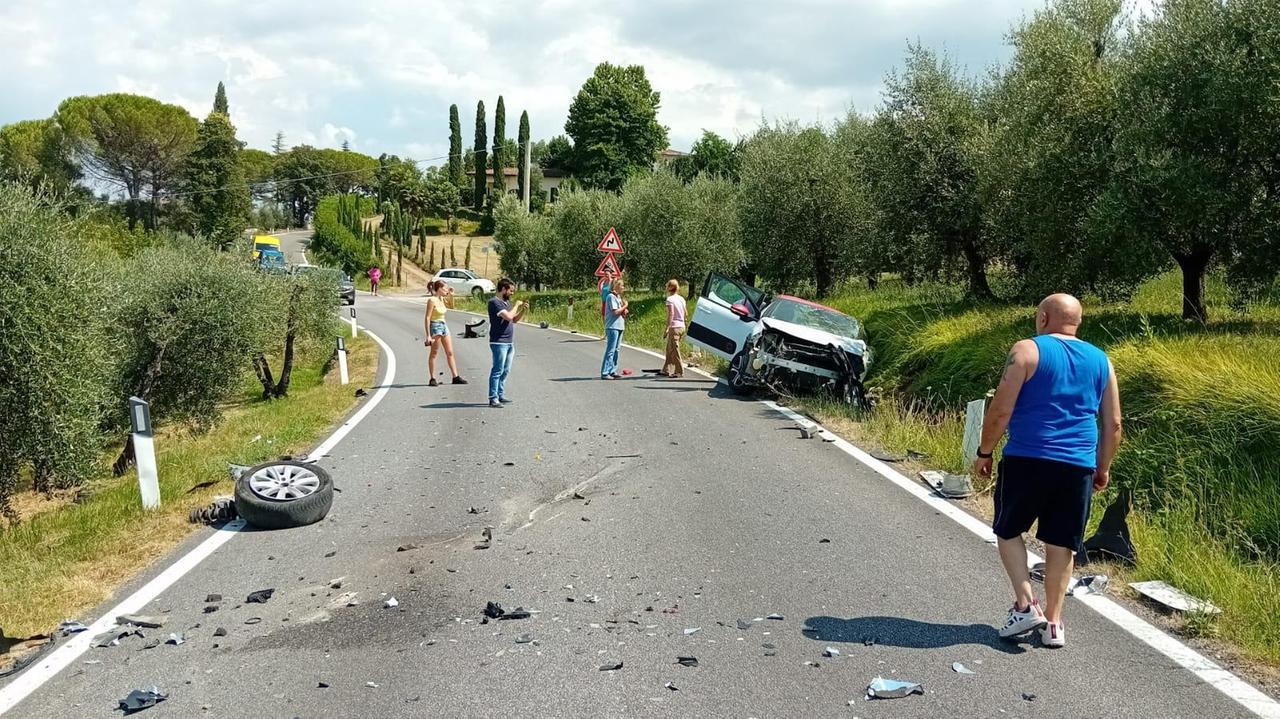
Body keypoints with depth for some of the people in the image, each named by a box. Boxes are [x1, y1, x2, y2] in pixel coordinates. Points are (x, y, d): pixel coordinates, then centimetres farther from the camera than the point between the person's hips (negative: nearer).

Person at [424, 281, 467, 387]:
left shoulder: (442, 299, 7)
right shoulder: (432, 300, -15)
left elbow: (451, 306, 27)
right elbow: (427, 318, -17)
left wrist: (451, 295, 10)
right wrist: (428, 335, -20)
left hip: (444, 326, 8)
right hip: (435, 326, -8)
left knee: (450, 353, 8)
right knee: (433, 354, 0)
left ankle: (455, 377, 12)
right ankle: (432, 379, 6)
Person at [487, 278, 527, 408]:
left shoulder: (507, 302, 16)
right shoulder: (494, 302, -12)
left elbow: (514, 320, 21)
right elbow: (508, 316, -22)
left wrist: (523, 310, 7)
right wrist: (516, 305, -9)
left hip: (510, 342, 9)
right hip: (499, 342, -9)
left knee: (505, 371, 12)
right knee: (497, 371, -9)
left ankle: (501, 396, 18)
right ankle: (493, 398, -7)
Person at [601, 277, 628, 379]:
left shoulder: (618, 297, 17)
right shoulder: (611, 296, -12)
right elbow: (615, 311, -19)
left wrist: (624, 311, 3)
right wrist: (625, 306, -7)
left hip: (619, 326, 10)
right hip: (613, 326, -10)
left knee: (616, 350, 12)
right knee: (610, 350, -10)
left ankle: (613, 371, 18)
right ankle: (604, 373, -8)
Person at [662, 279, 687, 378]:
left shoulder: (670, 299, -10)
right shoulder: (681, 299, 12)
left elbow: (670, 314, -17)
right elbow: (685, 313, 12)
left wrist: (667, 327, -18)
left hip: (674, 326, -8)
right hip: (682, 326, 8)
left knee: (674, 350, -2)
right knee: (669, 349, 16)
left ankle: (679, 372, -3)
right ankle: (666, 370, 21)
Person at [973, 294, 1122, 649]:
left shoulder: (1027, 350, -5)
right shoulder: (1101, 360, 10)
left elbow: (1001, 410, -10)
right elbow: (1113, 424, 12)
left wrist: (984, 452, 1)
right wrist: (1103, 469, 22)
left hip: (1026, 460, -4)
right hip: (1079, 466, 4)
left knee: (1008, 530, 15)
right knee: (1061, 544, 12)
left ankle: (1025, 604, 4)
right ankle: (1053, 624, 16)